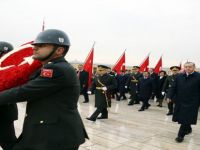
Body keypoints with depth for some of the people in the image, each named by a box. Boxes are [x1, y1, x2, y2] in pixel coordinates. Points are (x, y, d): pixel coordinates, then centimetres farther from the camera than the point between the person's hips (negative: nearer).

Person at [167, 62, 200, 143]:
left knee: (186, 119, -3)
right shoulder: (179, 77, 3)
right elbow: (173, 87, 5)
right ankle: (188, 129, 41)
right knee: (181, 117, 15)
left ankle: (181, 135, 6)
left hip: (191, 103, -5)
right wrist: (169, 96, -7)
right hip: (180, 101, 5)